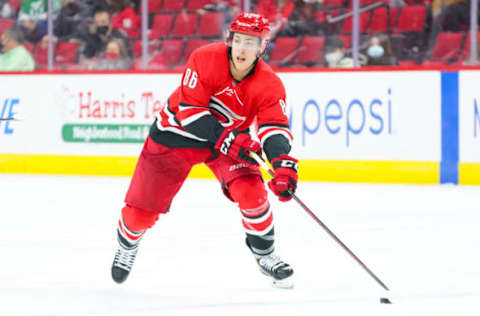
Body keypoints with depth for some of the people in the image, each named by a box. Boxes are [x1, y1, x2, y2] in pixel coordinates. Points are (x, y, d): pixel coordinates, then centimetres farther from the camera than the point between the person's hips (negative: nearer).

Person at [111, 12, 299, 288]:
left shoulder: (269, 85, -21)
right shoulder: (206, 59, -27)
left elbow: (274, 129, -27)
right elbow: (189, 110, -26)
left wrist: (283, 162, -47)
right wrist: (224, 138, -37)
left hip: (231, 137, 1)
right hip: (178, 132, -1)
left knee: (251, 191, -23)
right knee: (143, 208, 1)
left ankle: (266, 255, 0)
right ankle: (128, 243, 37)